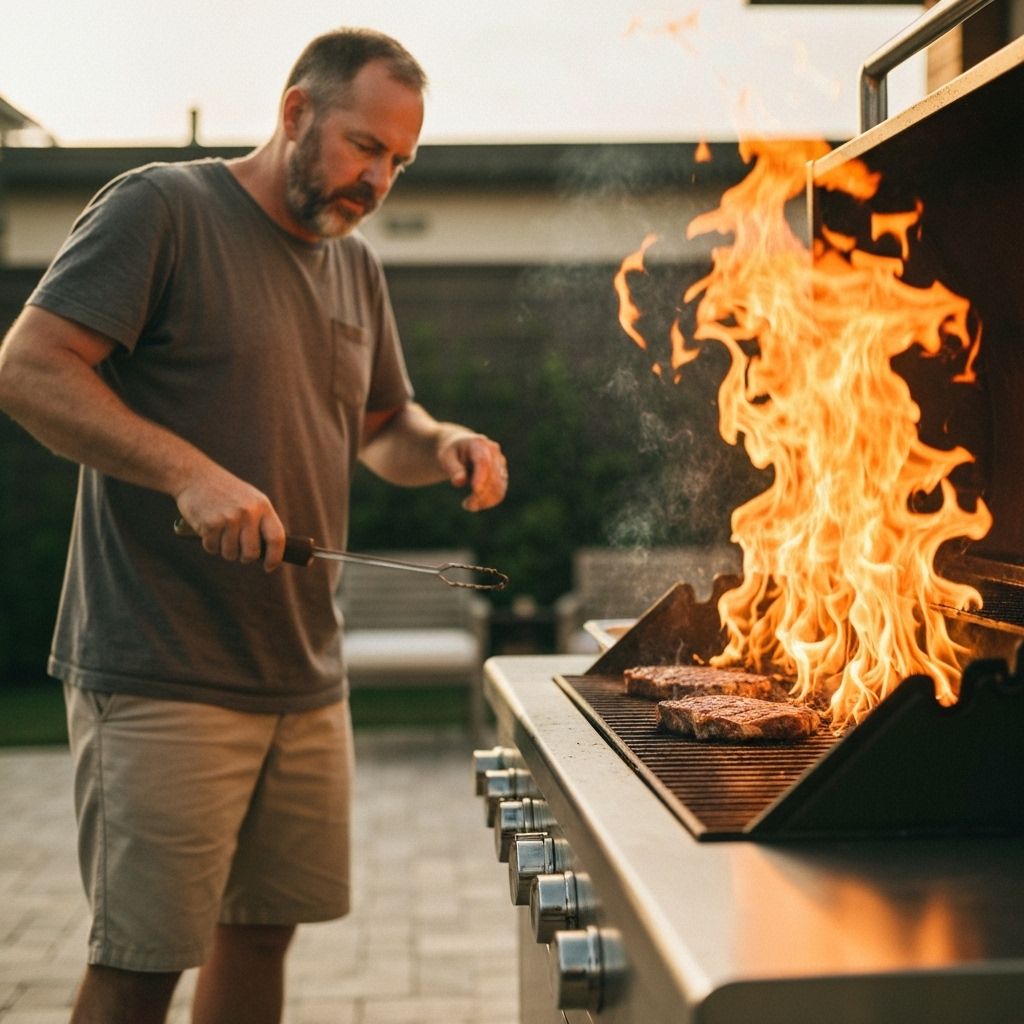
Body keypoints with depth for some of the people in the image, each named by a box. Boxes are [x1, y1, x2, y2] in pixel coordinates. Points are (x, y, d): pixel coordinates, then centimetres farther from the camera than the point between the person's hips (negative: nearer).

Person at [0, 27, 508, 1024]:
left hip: (305, 677, 7)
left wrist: (446, 446, 2)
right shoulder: (159, 208, -7)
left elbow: (381, 428, 25)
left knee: (263, 929, 15)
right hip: (161, 678, -7)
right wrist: (188, 472, -26)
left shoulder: (354, 265, 15)